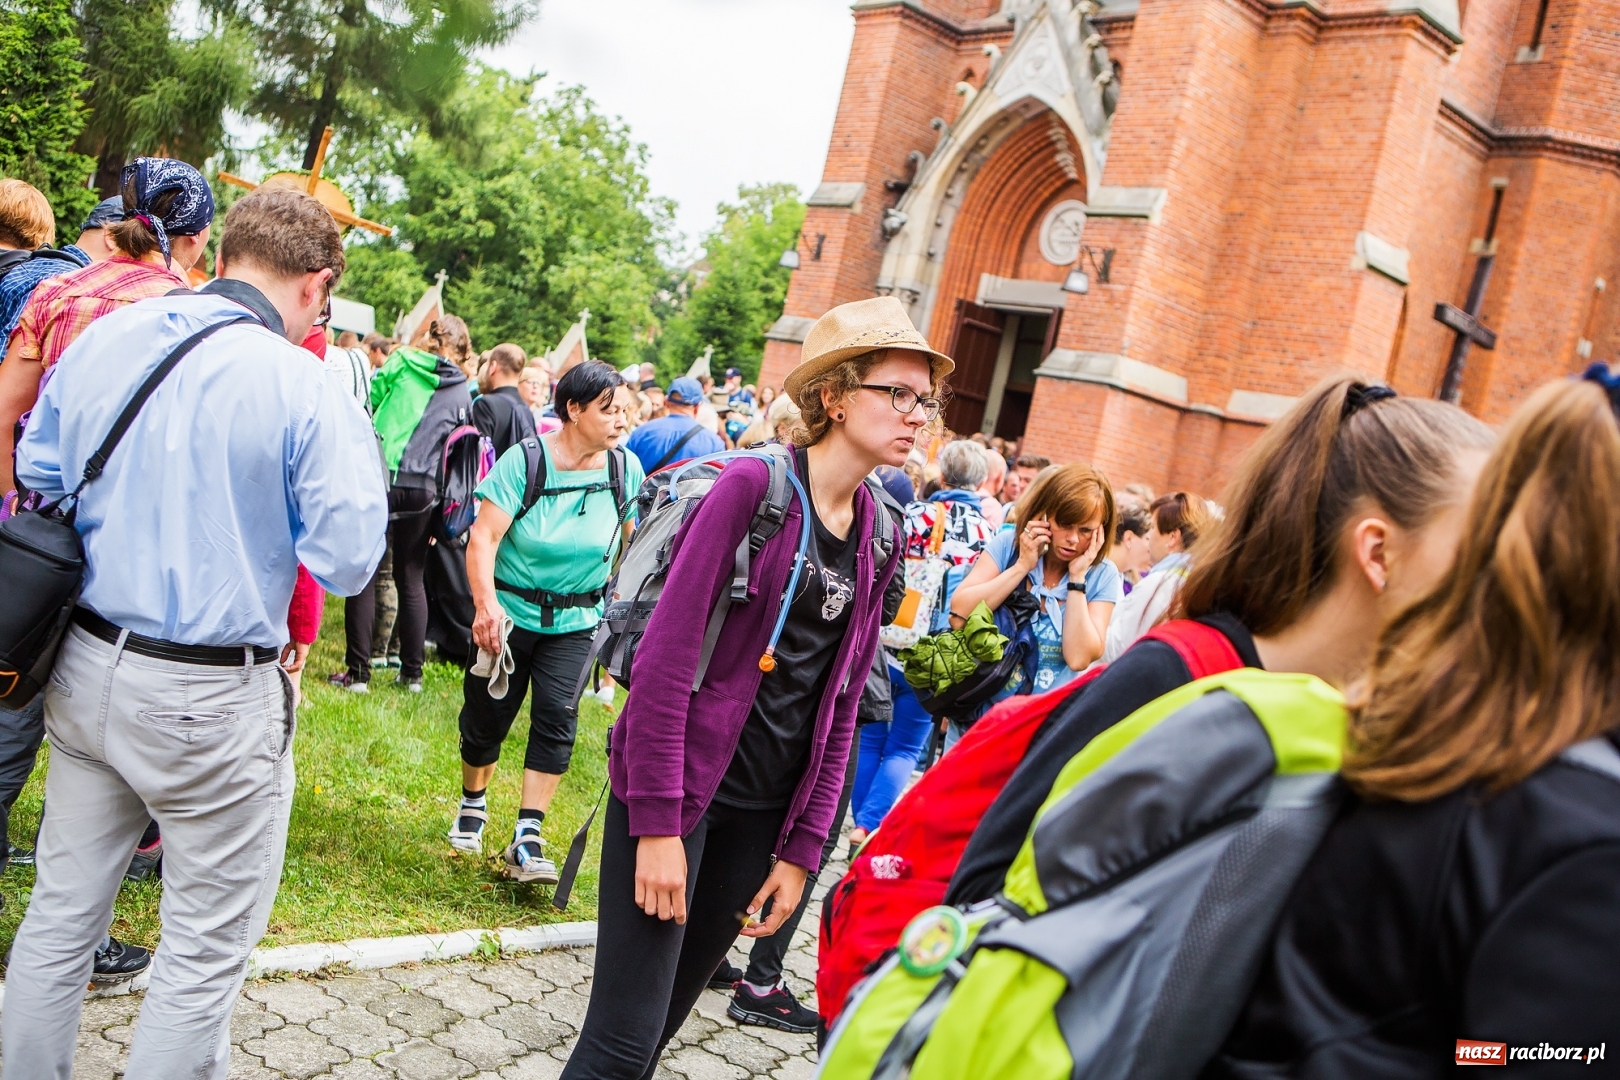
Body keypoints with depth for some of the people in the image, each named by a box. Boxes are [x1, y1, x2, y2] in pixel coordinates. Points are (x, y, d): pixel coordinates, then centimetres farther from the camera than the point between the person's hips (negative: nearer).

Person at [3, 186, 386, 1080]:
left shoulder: (99, 338, 2)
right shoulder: (306, 389, -17)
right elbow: (345, 561, -16)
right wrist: (352, 441, -1)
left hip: (85, 668, 7)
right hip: (209, 704, -6)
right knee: (205, 950, 10)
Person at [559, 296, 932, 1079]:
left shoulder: (879, 539, 6)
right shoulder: (754, 486, -12)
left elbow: (839, 705, 9)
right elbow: (665, 653, -15)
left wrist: (801, 848, 6)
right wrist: (658, 825, -17)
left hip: (764, 809, 6)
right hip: (681, 786, -6)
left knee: (668, 1013, 17)